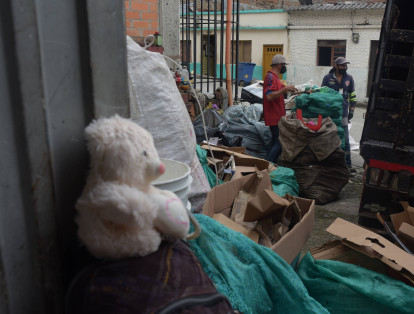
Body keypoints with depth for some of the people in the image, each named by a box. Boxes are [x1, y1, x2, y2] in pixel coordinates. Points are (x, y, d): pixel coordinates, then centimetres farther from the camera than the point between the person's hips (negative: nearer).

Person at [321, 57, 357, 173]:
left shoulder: (349, 78, 8)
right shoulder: (327, 78, 1)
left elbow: (353, 96, 15)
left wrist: (351, 111, 9)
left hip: (343, 114, 1)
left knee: (345, 140, 0)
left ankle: (347, 164, 5)